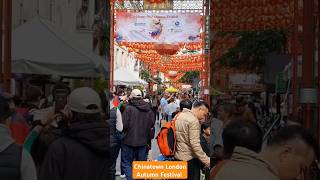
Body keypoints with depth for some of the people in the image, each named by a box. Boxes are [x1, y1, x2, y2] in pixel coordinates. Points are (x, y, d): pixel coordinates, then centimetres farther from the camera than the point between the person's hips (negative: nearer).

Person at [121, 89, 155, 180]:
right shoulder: (149, 110, -1)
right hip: (143, 141, 4)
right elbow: (152, 125, 3)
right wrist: (148, 138, 13)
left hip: (129, 141, -4)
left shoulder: (129, 108, -16)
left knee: (127, 163, 9)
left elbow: (124, 125, -18)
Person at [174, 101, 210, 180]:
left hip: (177, 156, 9)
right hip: (189, 158, -8)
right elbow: (195, 144, -24)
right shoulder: (193, 120, -19)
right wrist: (207, 161, -22)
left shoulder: (179, 115, 8)